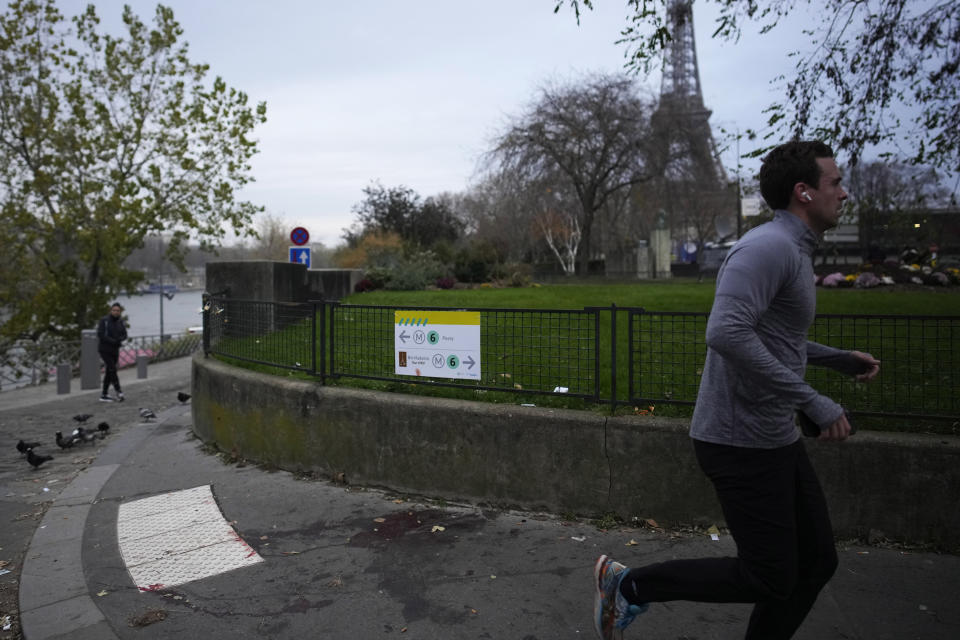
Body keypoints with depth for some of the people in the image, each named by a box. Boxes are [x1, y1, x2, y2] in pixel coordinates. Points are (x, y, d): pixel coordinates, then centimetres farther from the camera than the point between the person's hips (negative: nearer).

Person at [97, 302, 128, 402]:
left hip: (115, 350, 6)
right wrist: (113, 341, -20)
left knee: (108, 372, 8)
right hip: (104, 349, -6)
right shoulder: (104, 320, -11)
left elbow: (124, 335, 4)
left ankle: (104, 395, 14)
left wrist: (120, 339, -18)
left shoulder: (120, 321, 5)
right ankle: (119, 392, -15)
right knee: (112, 369, -15)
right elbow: (100, 335, -16)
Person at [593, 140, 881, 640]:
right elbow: (727, 333, -33)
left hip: (775, 439, 10)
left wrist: (839, 358, 22)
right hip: (743, 442, -10)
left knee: (816, 562, 16)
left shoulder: (794, 251, 15)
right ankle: (629, 585, 14)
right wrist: (812, 402, -27)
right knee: (768, 578, 1)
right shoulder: (768, 247, -18)